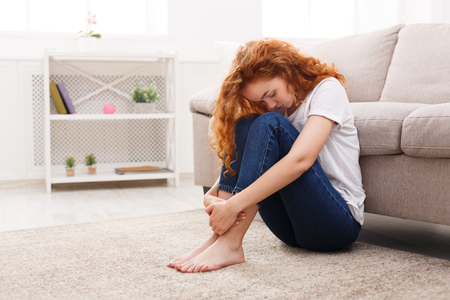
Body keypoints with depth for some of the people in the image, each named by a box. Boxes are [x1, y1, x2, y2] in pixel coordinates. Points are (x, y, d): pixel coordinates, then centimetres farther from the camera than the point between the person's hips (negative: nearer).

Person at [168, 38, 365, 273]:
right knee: (243, 124, -11)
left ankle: (229, 244, -30)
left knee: (269, 124, -24)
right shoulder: (274, 109, 12)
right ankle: (218, 237, -22)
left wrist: (234, 205, -32)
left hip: (339, 221, -6)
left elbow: (300, 160, -27)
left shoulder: (328, 89, -9)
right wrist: (212, 196, -18)